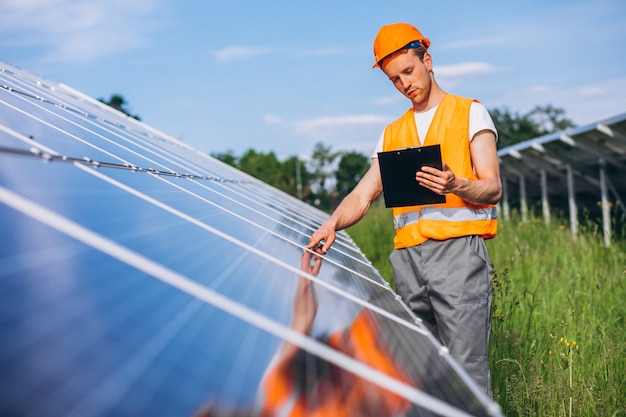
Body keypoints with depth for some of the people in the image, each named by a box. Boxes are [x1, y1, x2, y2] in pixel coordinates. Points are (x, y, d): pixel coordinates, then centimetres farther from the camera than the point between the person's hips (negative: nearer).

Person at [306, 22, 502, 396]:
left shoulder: (470, 113, 9)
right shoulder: (393, 134, 22)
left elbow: (493, 188, 0)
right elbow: (363, 196, 13)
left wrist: (454, 185, -21)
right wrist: (334, 222, -8)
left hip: (458, 249, -4)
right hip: (408, 255, 5)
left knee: (466, 367, -9)